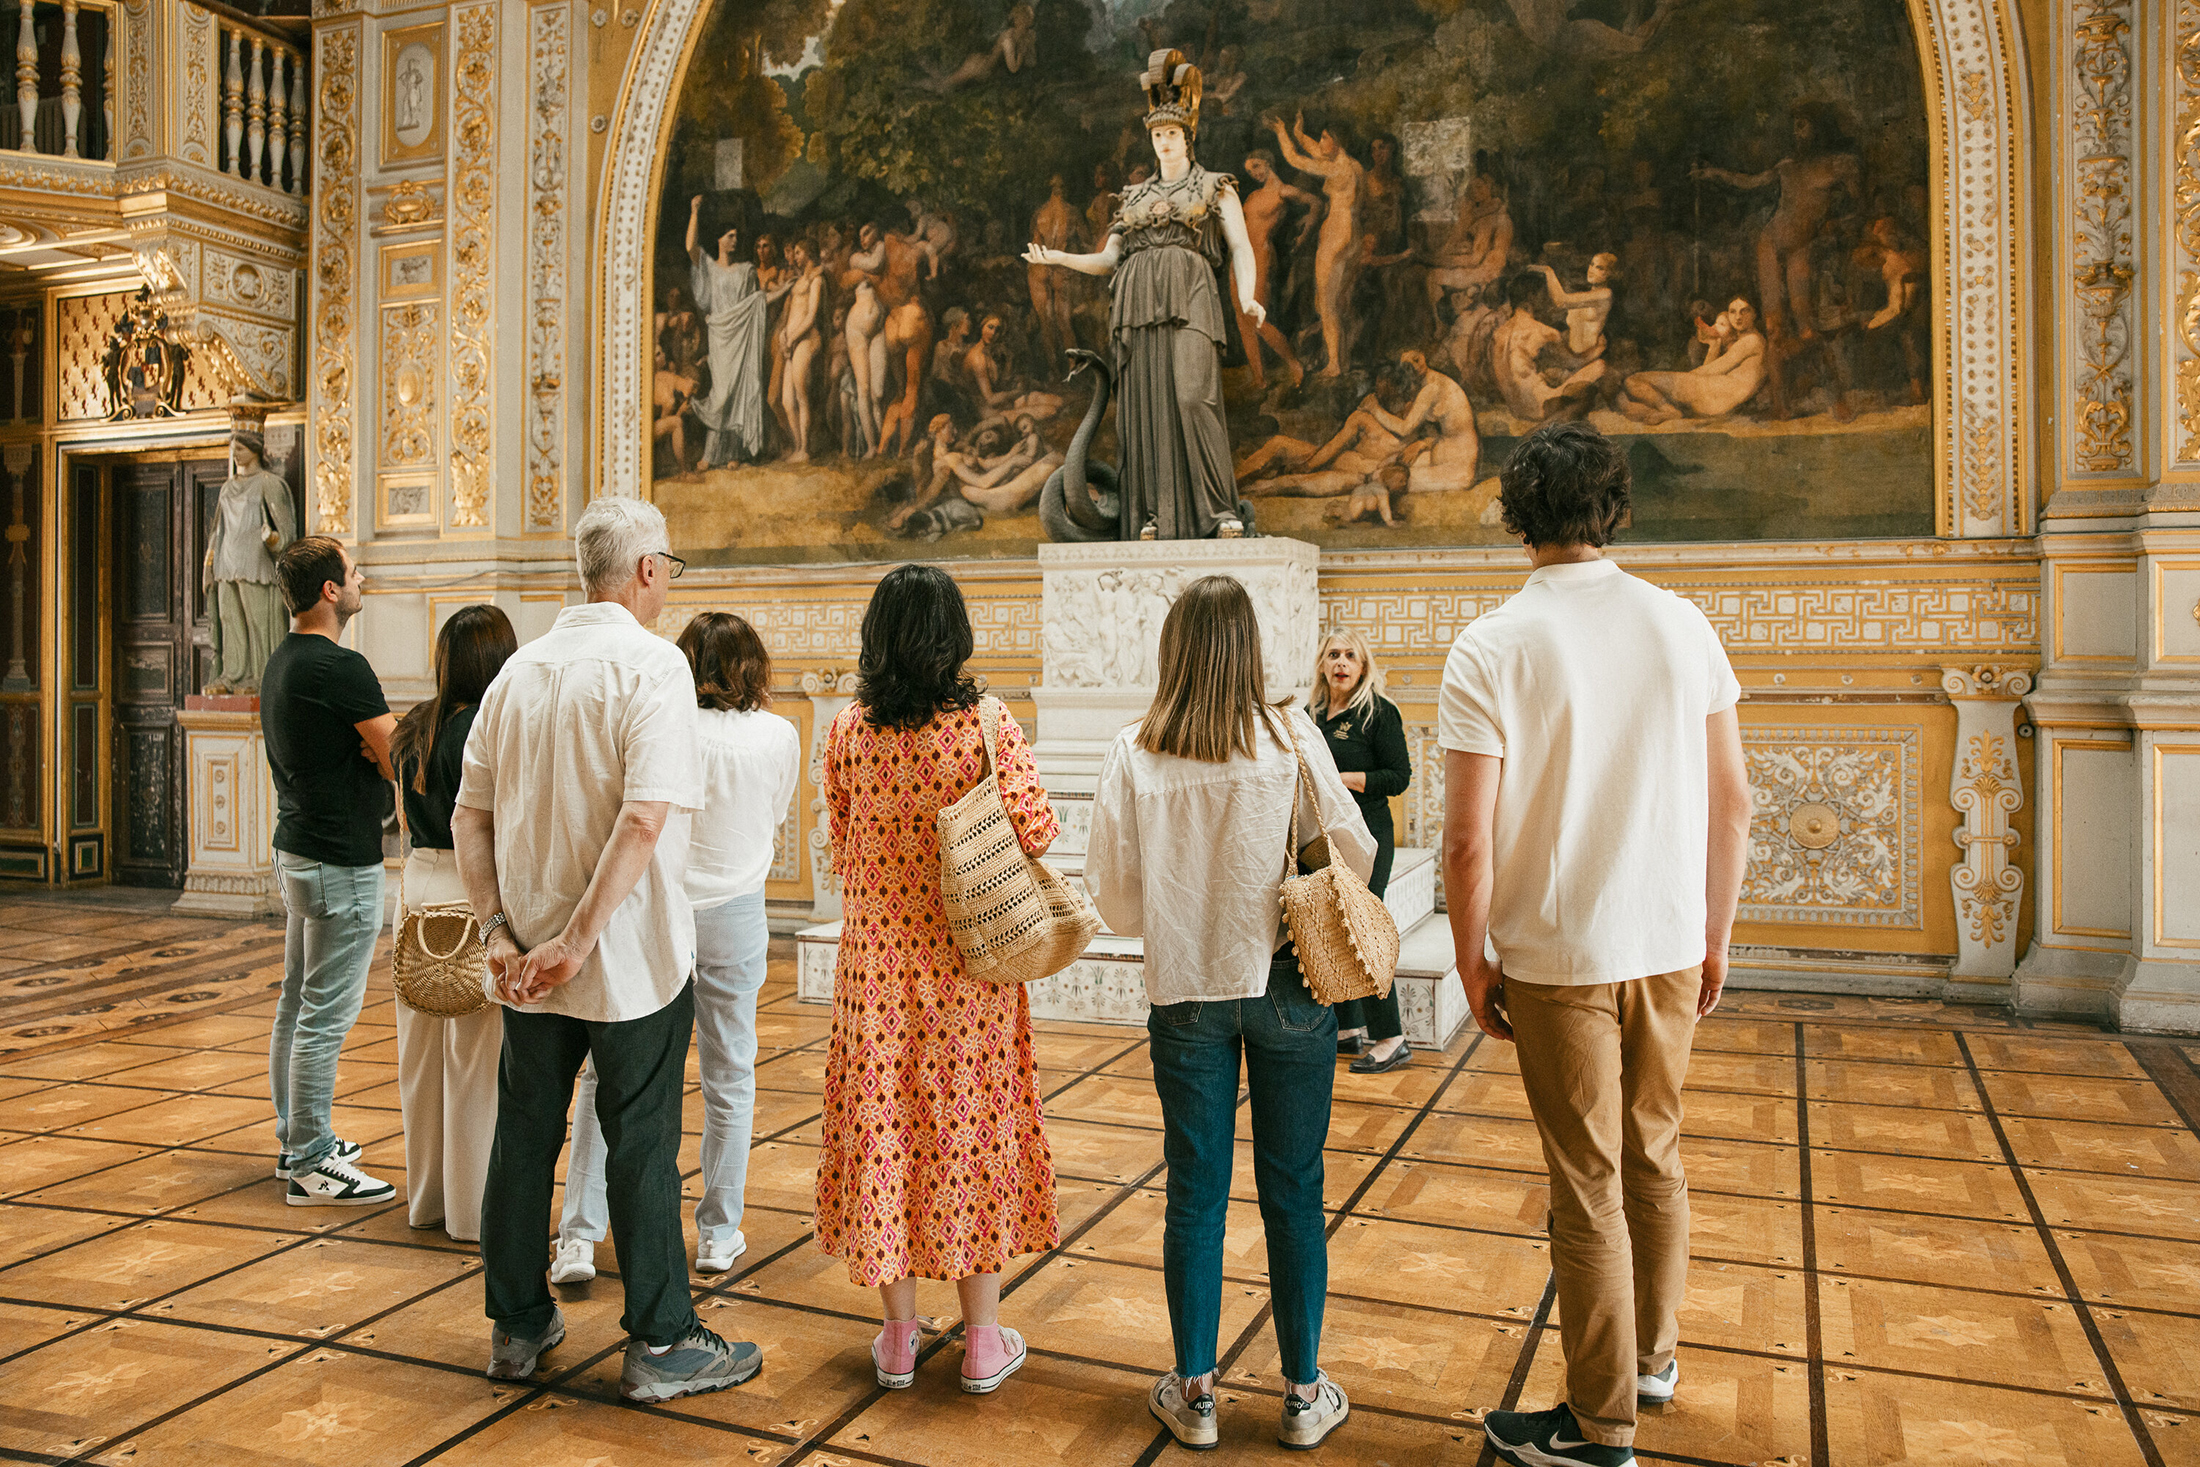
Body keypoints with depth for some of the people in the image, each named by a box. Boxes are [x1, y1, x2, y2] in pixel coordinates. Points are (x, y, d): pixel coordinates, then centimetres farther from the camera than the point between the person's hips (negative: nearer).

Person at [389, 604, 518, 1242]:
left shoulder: (415, 727, 7)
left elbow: (405, 815, 16)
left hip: (417, 884, 8)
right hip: (473, 896, -8)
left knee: (422, 1051, 15)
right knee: (477, 1054, 1)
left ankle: (426, 1195, 28)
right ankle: (474, 1207, 11)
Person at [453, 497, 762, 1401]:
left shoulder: (521, 669, 6)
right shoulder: (652, 663, -14)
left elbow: (469, 814, 5)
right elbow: (647, 818, -25)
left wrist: (499, 930, 1)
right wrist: (580, 939, -21)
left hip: (528, 956, 6)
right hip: (631, 955, -6)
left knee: (525, 1133, 16)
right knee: (641, 1145, 4)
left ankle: (517, 1326, 30)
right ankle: (660, 1345, 15)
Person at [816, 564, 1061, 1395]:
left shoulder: (846, 732, -3)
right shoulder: (988, 724, -12)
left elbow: (842, 850, 6)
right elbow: (1037, 834, -9)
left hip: (875, 957, 2)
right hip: (969, 960, -2)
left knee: (882, 1124, 12)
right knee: (972, 1127, 10)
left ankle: (899, 1339, 23)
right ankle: (983, 1341, 20)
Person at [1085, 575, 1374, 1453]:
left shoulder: (1133, 755, -7)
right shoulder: (1291, 739, -10)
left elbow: (1114, 895, -3)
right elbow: (1355, 854, -7)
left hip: (1184, 993, 1)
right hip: (1286, 986, 0)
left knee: (1194, 1193, 11)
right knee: (1293, 1192, 10)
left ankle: (1194, 1394, 23)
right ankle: (1304, 1395, 22)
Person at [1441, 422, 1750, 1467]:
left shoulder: (1490, 649, -14)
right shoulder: (1682, 624, -2)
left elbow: (1468, 841, -16)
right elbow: (1732, 801, 3)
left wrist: (1473, 961, -2)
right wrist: (1714, 935, 14)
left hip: (1559, 957, -4)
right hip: (1670, 946, 4)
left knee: (1589, 1186, 8)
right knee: (1654, 1154, 22)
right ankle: (1654, 1351, 42)